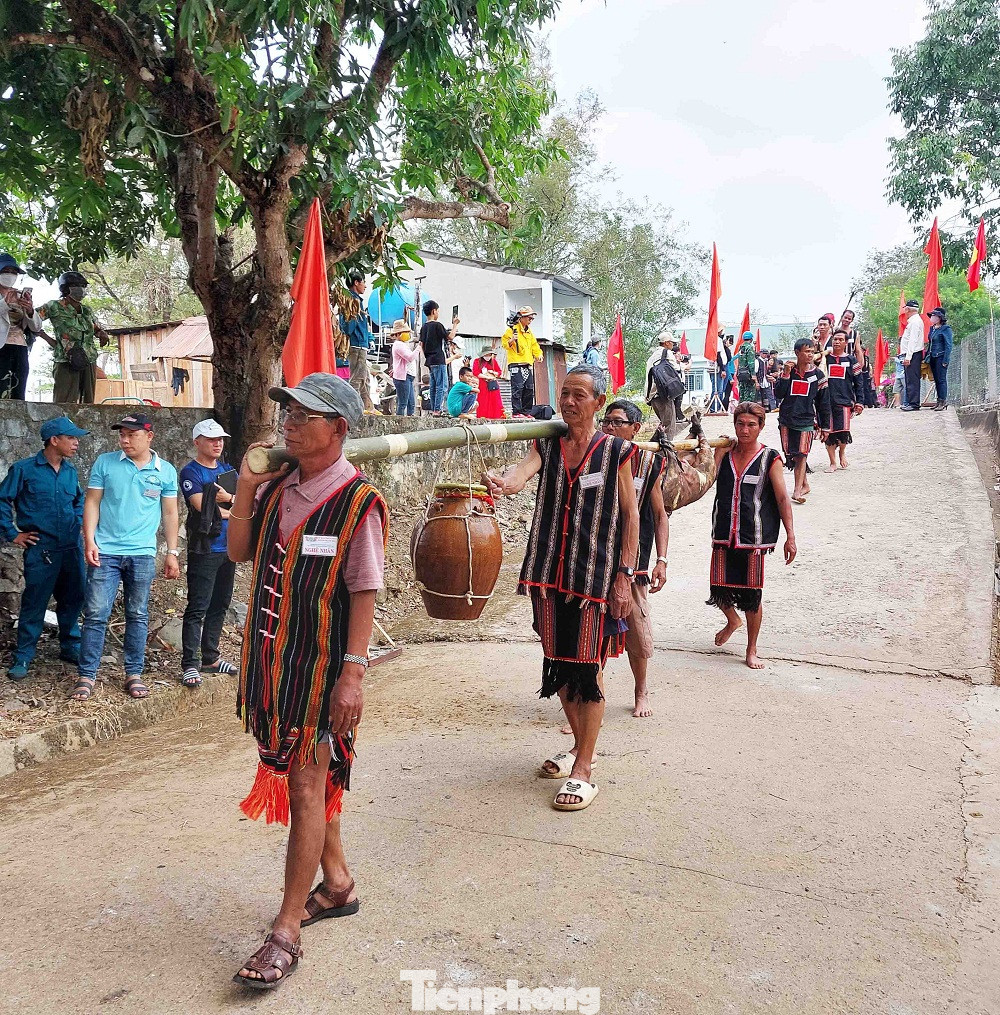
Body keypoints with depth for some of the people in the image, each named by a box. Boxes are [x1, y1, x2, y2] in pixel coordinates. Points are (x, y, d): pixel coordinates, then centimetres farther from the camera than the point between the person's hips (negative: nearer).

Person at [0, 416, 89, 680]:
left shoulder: (71, 471, 9)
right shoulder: (24, 469, -6)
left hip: (72, 548, 5)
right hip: (41, 549, -5)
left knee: (72, 599, 12)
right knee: (34, 604, 0)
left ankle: (71, 648, 26)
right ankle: (23, 657, 11)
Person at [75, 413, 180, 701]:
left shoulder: (166, 471, 4)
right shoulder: (105, 462, 2)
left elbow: (169, 514, 8)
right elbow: (92, 502, 2)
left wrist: (172, 553, 4)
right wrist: (89, 541, -7)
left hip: (142, 554, 1)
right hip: (105, 551, -1)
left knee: (138, 616, 8)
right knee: (95, 614, -1)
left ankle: (134, 674, 17)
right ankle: (87, 675, 8)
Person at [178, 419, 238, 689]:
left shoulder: (228, 470, 15)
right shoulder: (190, 472, -5)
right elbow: (203, 509, -15)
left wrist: (229, 498, -14)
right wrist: (233, 512, -2)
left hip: (228, 548, 7)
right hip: (204, 550, -7)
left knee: (219, 605, 13)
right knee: (197, 608, -6)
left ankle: (210, 657, 23)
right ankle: (189, 664, -2)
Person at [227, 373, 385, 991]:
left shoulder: (357, 500, -14)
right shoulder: (277, 487, 6)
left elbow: (364, 594, -14)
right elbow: (239, 551, 12)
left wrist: (353, 673, -18)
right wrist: (246, 486, -1)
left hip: (320, 662, -7)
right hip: (271, 656, 7)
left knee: (307, 787, 0)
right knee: (307, 778, 18)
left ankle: (286, 934, 12)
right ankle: (337, 882, 38)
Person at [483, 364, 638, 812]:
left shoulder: (615, 451, 0)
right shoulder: (546, 445, 7)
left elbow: (630, 515, 0)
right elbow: (521, 471, -15)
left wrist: (624, 575, -6)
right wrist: (500, 481, -39)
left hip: (596, 577, -4)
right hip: (549, 575, 4)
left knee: (587, 671, -1)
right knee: (558, 666, 14)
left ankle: (583, 770, 10)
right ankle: (581, 746, 34)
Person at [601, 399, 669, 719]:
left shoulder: (648, 462, -1)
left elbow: (660, 515, 5)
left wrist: (661, 560, -2)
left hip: (631, 562, 0)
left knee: (636, 630, 7)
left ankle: (641, 692, 31)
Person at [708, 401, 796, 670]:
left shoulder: (769, 458, -2)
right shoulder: (724, 451, 6)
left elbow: (782, 499, -2)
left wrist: (790, 536, -5)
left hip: (754, 537, -3)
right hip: (724, 535, 3)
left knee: (752, 595, 2)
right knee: (719, 589, 3)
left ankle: (751, 650, 21)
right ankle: (733, 620, 39)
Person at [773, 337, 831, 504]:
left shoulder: (818, 375, 2)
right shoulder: (788, 371, 4)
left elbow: (824, 403, 7)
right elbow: (778, 395, -4)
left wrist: (825, 427, 7)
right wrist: (786, 374, -13)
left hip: (806, 420, -2)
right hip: (786, 420, 2)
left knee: (801, 454, -11)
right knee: (792, 455, 6)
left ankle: (797, 490, -13)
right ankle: (804, 485, 22)